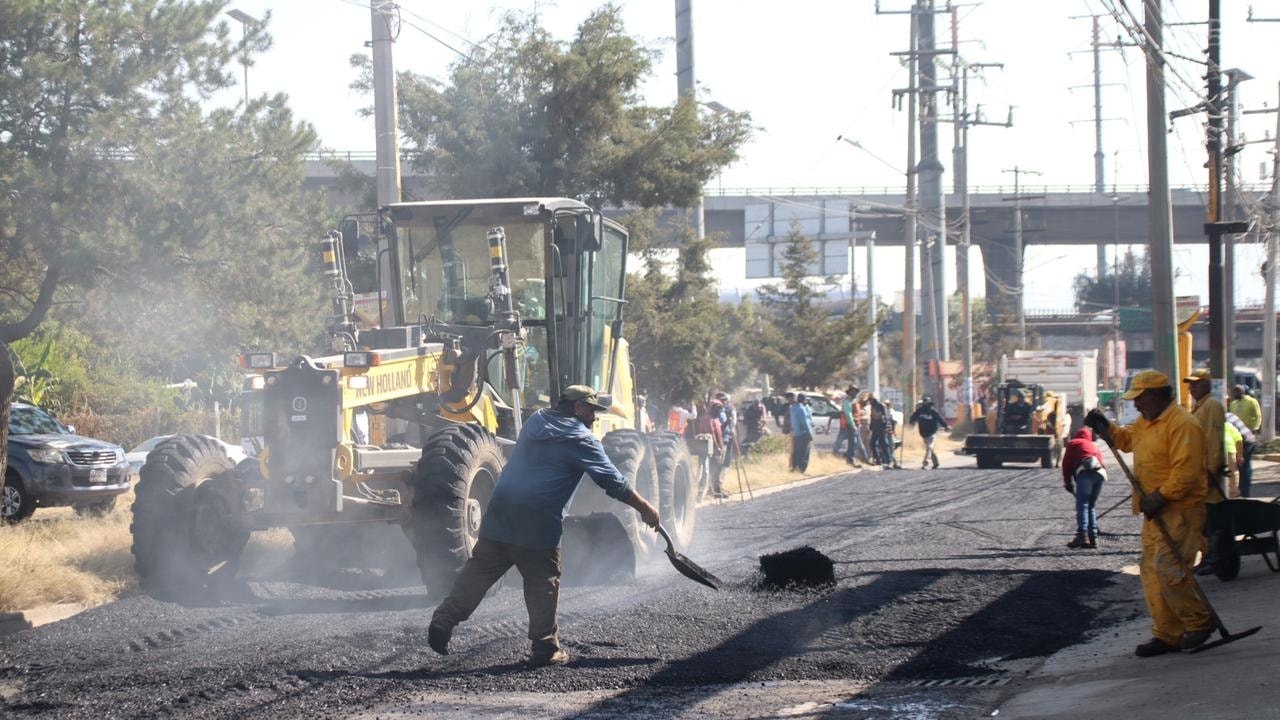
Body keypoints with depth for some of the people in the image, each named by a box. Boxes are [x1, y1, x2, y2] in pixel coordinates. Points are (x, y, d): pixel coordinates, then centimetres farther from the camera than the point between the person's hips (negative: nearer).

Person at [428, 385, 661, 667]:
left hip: (500, 514, 6)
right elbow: (613, 482, -1)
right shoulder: (580, 440, -2)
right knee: (543, 584, 3)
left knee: (479, 571, 9)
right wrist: (644, 508, 9)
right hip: (539, 523, -6)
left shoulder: (536, 421, 18)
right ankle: (546, 648, 6)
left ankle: (444, 619, 1)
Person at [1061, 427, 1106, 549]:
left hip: (1085, 471, -5)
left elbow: (1066, 464, 16)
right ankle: (1093, 538, 9)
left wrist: (1068, 483, 24)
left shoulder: (1073, 444, 25)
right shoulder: (1094, 447, 39)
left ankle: (1082, 535, -27)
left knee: (1082, 504, -12)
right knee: (1092, 506, 15)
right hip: (1100, 472, 5)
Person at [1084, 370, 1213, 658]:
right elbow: (1126, 439, 34)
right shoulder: (1147, 421, 16)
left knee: (1169, 569, -15)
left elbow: (1186, 471, -24)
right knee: (1151, 570, 7)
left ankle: (1200, 621, 2)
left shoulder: (1182, 424, -17)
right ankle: (1166, 634, 11)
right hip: (1156, 511, 10)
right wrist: (1104, 426, 17)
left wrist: (1160, 496, -26)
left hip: (1179, 511, -10)